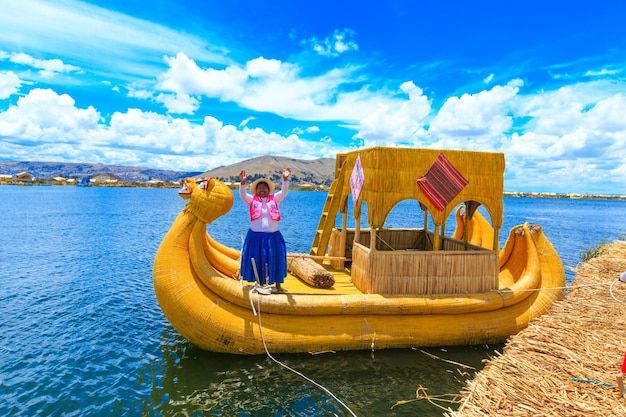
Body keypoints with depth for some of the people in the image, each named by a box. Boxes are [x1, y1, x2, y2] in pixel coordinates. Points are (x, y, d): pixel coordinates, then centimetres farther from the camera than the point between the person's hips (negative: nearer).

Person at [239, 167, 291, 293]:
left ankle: (278, 285, 18)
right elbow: (242, 195, -13)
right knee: (257, 260, 7)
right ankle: (260, 284, 23)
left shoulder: (274, 199, 4)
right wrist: (242, 182, -30)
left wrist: (285, 179, -25)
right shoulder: (252, 200, 3)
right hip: (255, 236, 0)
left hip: (273, 236, 0)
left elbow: (284, 192, -9)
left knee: (276, 260, 5)